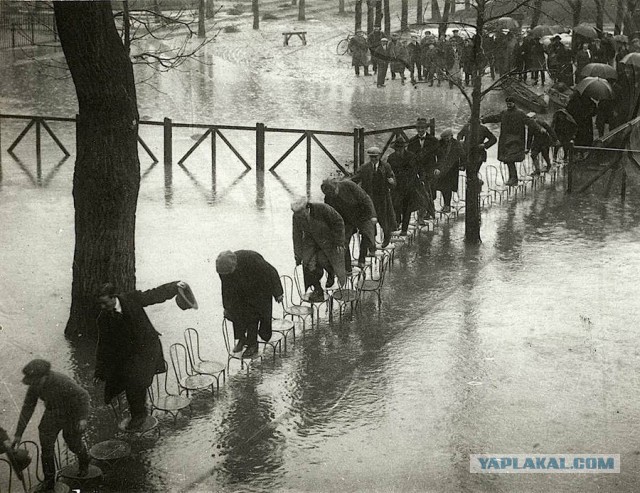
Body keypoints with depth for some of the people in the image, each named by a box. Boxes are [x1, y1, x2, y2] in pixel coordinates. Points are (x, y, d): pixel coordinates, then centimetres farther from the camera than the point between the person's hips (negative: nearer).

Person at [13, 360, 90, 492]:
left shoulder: (62, 382, -37)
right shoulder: (34, 386, -18)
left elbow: (83, 395, -26)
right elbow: (27, 408, -10)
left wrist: (83, 418, -32)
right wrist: (18, 434, -10)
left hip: (71, 414, -5)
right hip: (52, 414, 5)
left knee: (74, 444, 13)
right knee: (46, 446, -2)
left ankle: (84, 462, 48)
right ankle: (49, 481, 12)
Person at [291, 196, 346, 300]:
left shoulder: (322, 209, -30)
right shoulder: (296, 216, -16)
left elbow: (338, 222, -17)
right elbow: (297, 236, -4)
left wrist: (339, 242, -15)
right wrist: (298, 256, -3)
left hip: (328, 239, -4)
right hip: (310, 240, 4)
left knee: (322, 259, -20)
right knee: (309, 262, -14)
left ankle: (331, 273, 17)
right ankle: (317, 290, 0)